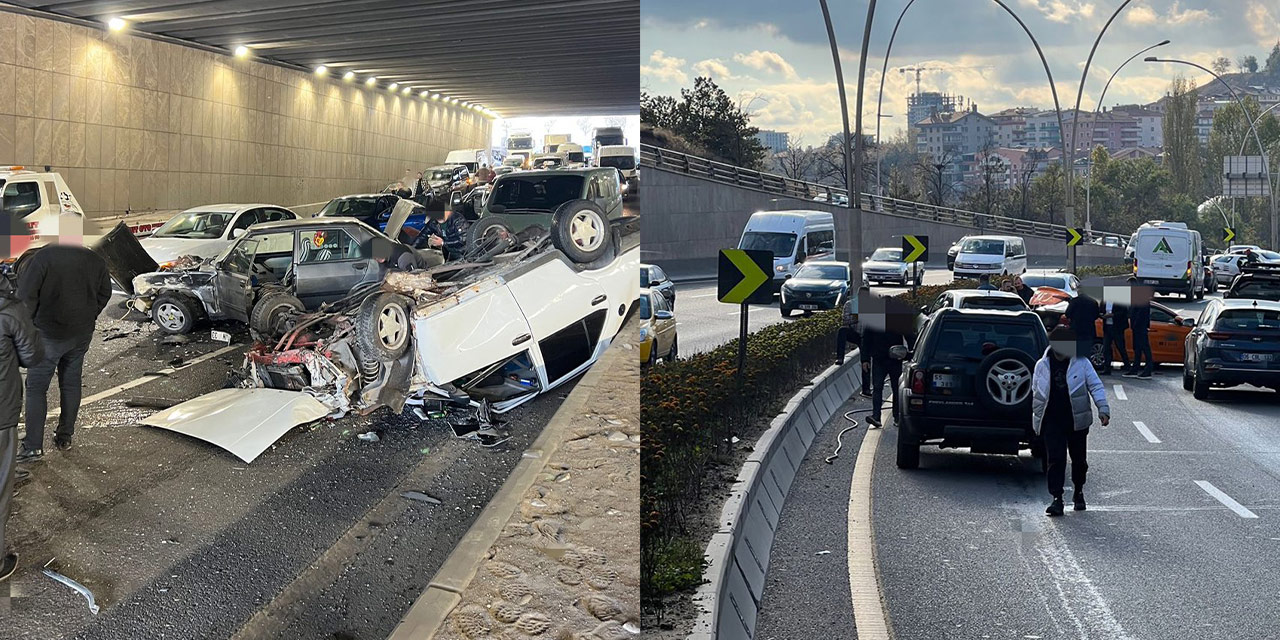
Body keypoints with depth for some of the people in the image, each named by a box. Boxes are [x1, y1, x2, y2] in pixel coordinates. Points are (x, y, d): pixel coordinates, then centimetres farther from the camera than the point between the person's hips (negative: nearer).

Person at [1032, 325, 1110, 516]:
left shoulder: (1081, 363, 0)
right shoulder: (1042, 365, 5)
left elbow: (1096, 386, 1)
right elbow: (1036, 393, 15)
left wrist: (1103, 409, -9)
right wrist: (1037, 418, 15)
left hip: (1077, 420, 0)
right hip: (1052, 421, 0)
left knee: (1079, 459, 11)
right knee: (1055, 459, -8)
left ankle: (1078, 492, 32)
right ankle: (1057, 498, -7)